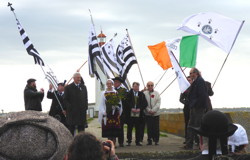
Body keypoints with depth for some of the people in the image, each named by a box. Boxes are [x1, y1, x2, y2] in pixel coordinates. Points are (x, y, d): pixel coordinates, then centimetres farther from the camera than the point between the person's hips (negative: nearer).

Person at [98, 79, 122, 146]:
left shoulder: (116, 93, 7)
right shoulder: (104, 93, 7)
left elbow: (119, 103, 5)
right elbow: (102, 104, 4)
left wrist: (119, 112, -6)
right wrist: (103, 112, -8)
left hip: (115, 113, 0)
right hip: (107, 114, 0)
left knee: (115, 129, -3)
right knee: (108, 129, -2)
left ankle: (114, 143, 2)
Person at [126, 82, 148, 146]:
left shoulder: (141, 94, 9)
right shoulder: (129, 94, 3)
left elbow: (145, 103, 5)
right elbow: (127, 102, -2)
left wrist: (140, 109, -8)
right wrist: (131, 108, -14)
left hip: (139, 114, 2)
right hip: (130, 114, -1)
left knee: (138, 128, 3)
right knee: (129, 128, 2)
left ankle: (138, 141, 9)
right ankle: (129, 141, 9)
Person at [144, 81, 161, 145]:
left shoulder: (157, 93, 7)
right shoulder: (144, 93, 4)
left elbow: (158, 103, 1)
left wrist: (153, 110, -10)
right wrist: (149, 110, -11)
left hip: (156, 113, 1)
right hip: (148, 113, -1)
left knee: (156, 128, -1)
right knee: (149, 128, -2)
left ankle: (156, 140, 7)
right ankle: (149, 140, 3)